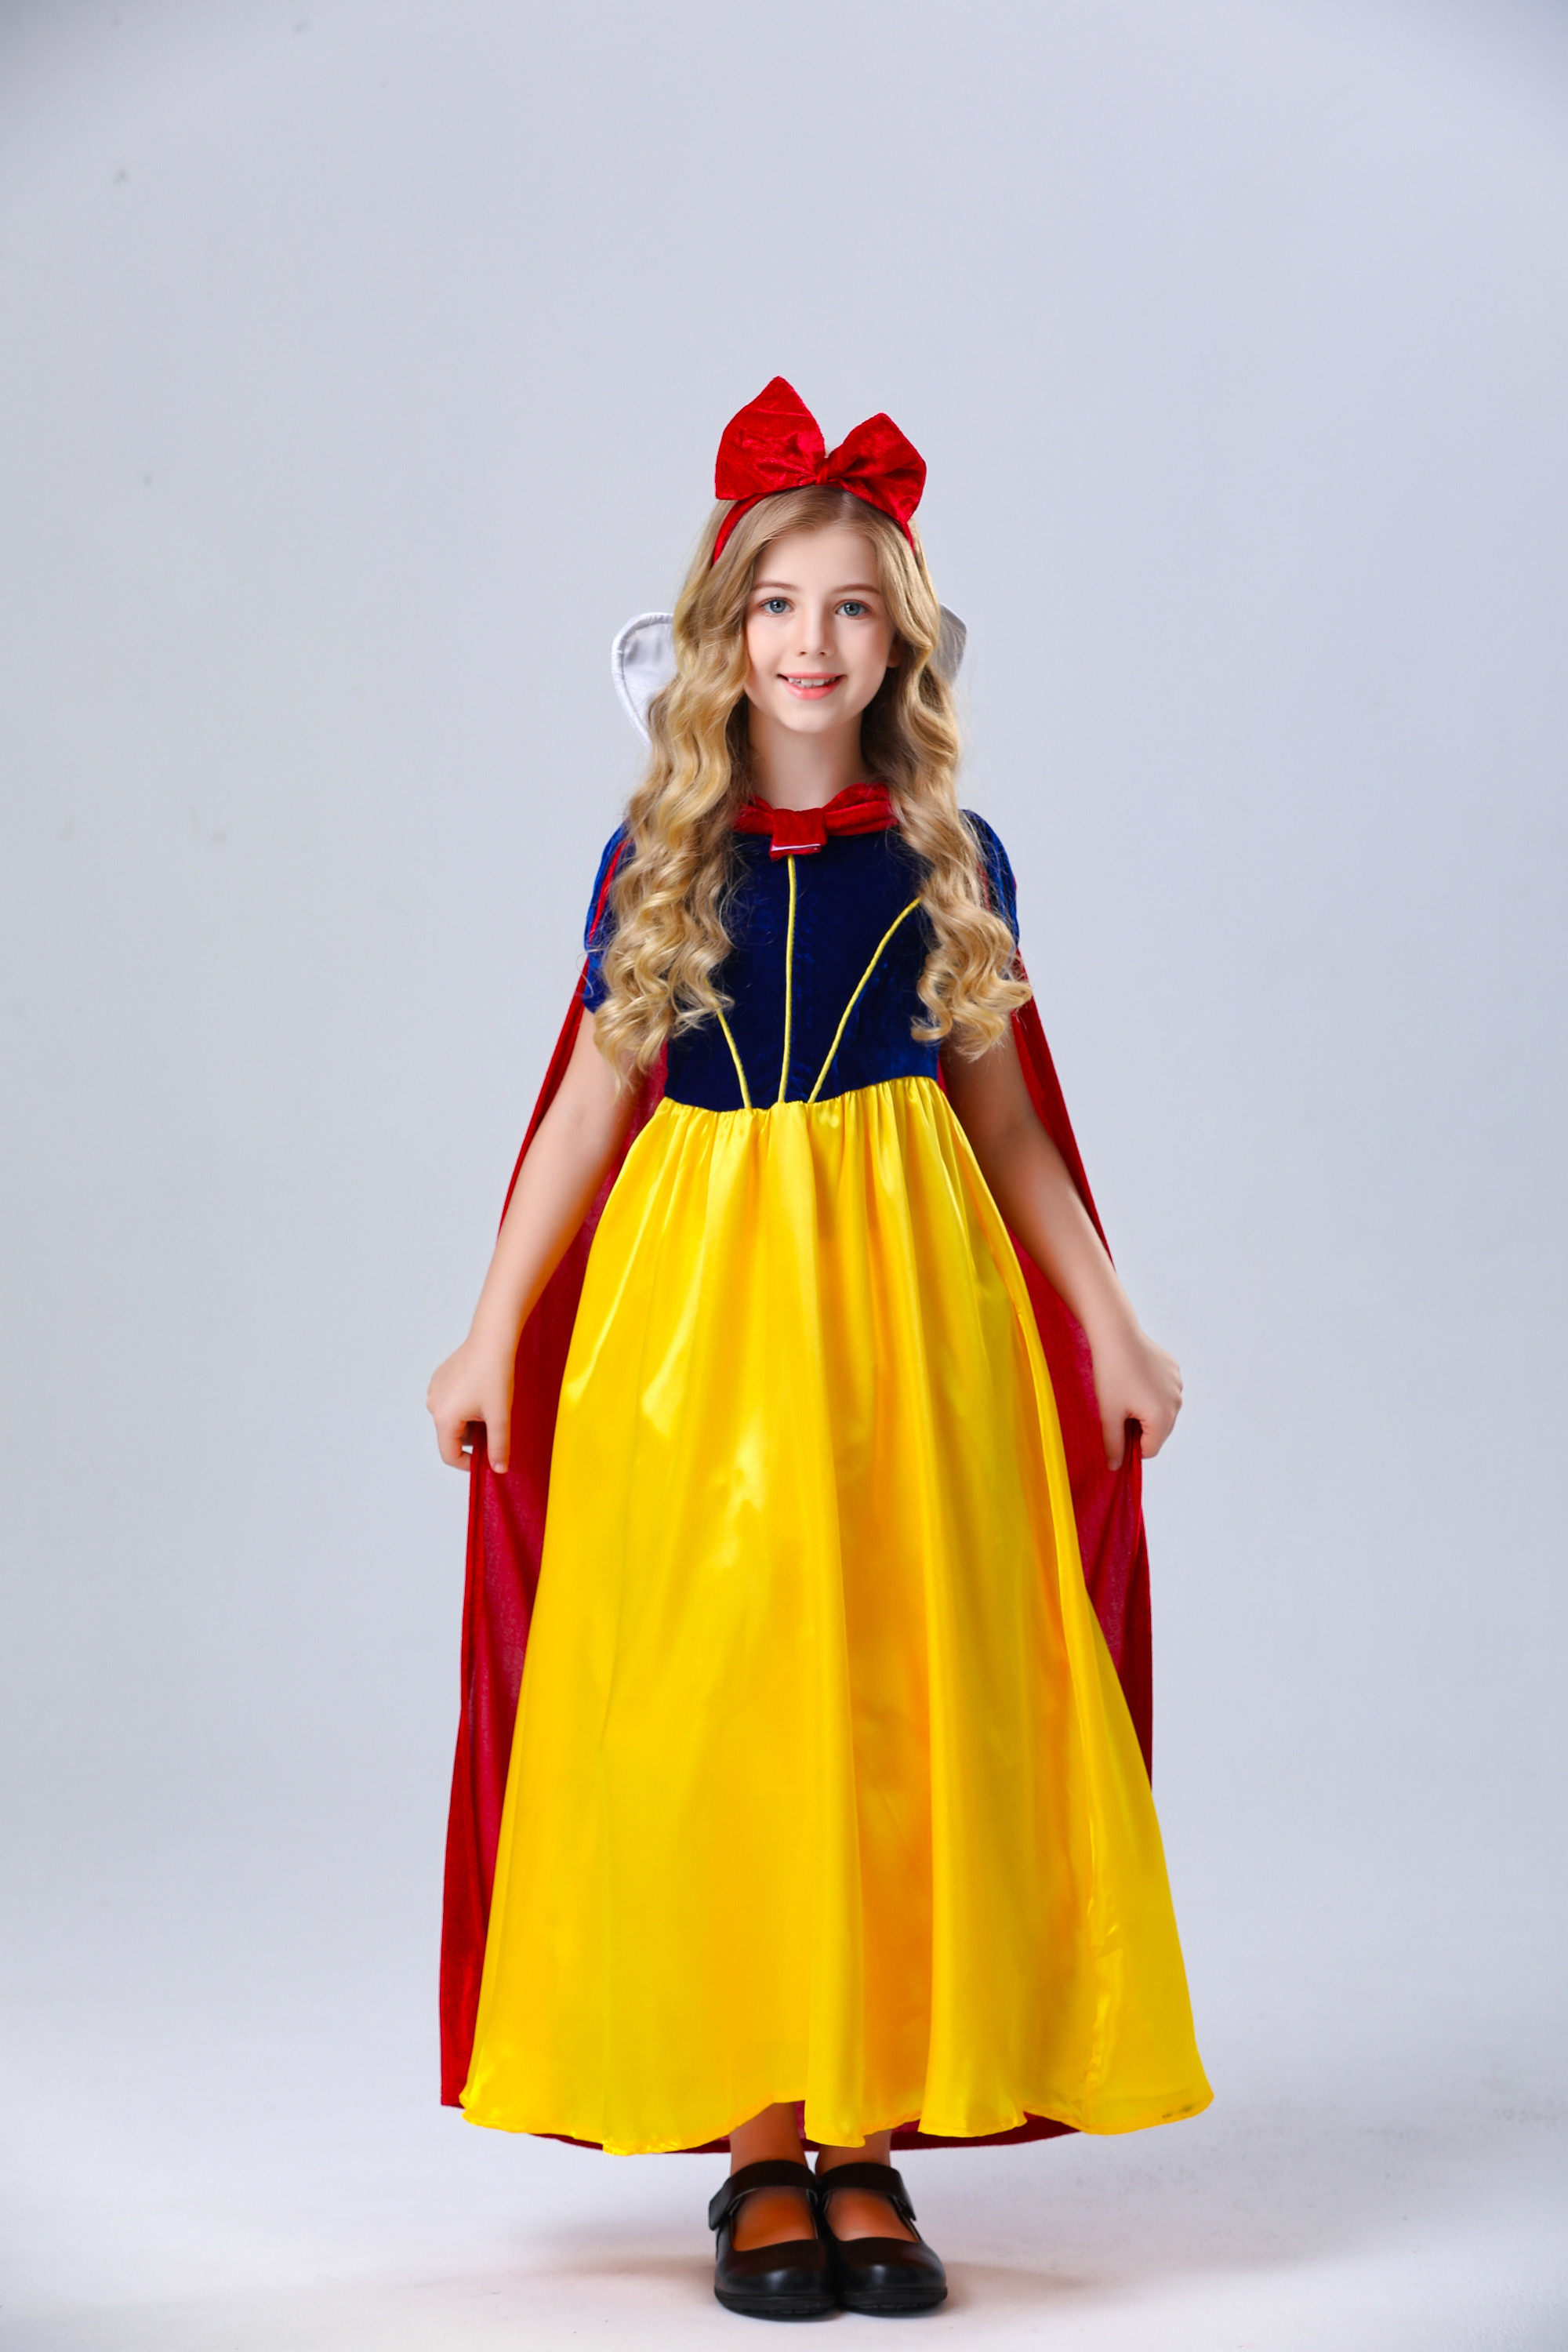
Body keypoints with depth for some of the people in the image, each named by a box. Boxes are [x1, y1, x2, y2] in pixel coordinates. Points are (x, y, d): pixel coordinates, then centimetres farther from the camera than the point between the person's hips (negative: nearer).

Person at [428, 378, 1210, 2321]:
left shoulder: (949, 861, 6)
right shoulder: (657, 858, 5)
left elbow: (1002, 1113, 11)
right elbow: (593, 1105, 7)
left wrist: (1110, 1328, 8)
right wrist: (494, 1335, 5)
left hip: (907, 1294, 0)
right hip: (694, 1291, 0)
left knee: (901, 1704, 1)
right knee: (711, 1710, -1)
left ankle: (872, 2138, 11)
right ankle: (760, 2146, 10)